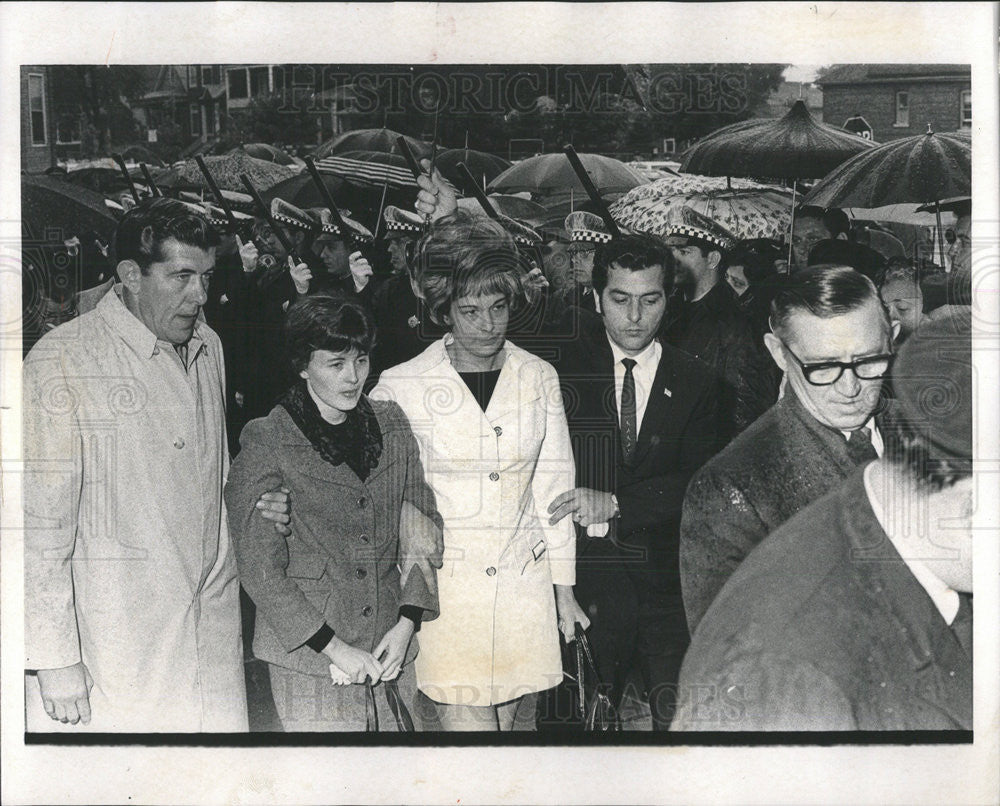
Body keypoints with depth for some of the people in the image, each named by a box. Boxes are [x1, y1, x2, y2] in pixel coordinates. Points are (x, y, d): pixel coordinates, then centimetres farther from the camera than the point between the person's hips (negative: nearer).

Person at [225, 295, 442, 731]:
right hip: (309, 660, -4)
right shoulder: (266, 441, -8)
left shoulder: (392, 425, 7)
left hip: (390, 651, 4)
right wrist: (335, 648, -12)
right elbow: (259, 566, -10)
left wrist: (406, 624, -3)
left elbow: (422, 527, 8)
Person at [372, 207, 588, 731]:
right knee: (465, 721, -9)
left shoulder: (539, 379, 4)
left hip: (525, 583, 3)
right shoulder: (401, 387, -6)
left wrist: (563, 587, 10)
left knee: (519, 718, 11)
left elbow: (553, 484, 9)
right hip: (443, 584, -3)